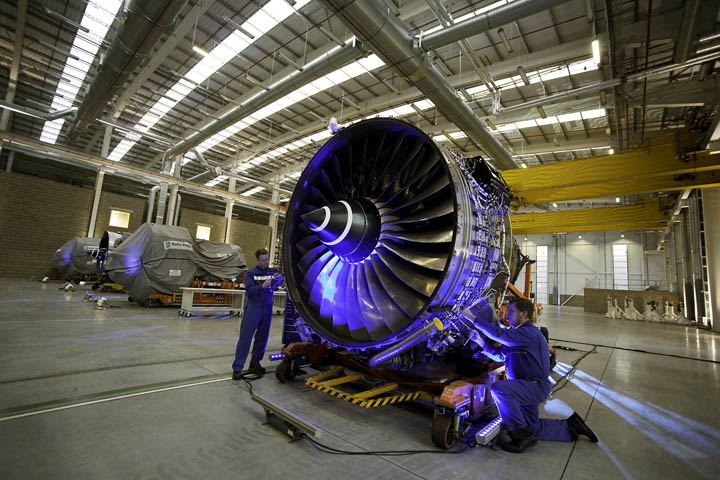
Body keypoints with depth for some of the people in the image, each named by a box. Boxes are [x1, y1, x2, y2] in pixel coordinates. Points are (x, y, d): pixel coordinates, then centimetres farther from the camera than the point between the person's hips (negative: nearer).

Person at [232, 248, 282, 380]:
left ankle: (254, 365, 23)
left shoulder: (273, 271, 10)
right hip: (253, 308, -3)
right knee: (245, 338, -3)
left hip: (267, 309, 3)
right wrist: (262, 285, -24)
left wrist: (278, 278, -30)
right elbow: (249, 290, -10)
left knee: (262, 338, 10)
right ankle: (237, 368, 2)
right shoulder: (251, 273, 0)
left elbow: (280, 278, -7)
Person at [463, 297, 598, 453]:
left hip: (536, 386, -10)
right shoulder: (518, 333, 12)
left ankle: (522, 435, -17)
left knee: (498, 388, -31)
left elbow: (500, 334, -35)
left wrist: (473, 317, -31)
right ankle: (571, 427, 34)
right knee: (535, 429, 20)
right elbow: (499, 354, 11)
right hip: (528, 387, 10)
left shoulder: (529, 333, -21)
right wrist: (479, 340, -2)